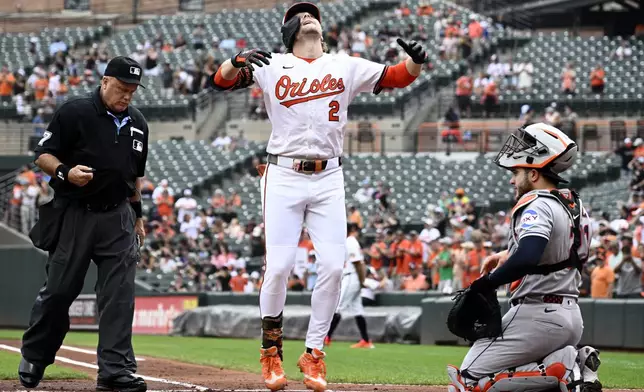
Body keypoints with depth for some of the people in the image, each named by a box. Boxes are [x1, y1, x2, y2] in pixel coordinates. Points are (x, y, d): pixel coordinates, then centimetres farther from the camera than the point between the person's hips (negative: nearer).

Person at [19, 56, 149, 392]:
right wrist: (65, 171, -25)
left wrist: (137, 214, 22)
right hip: (74, 215, -4)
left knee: (119, 294, -5)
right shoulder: (74, 113, -8)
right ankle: (33, 359, 21)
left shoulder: (137, 123, 11)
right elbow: (43, 154, -6)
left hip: (117, 217, 4)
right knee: (58, 290, 2)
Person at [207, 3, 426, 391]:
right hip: (283, 177, -2)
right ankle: (271, 349, 10)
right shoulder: (272, 66, 5)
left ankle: (314, 353, 6)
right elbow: (221, 81, -3)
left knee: (333, 265, -7)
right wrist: (238, 61, -26)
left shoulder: (347, 66, 11)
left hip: (328, 179, 2)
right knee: (279, 266, -9)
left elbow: (396, 77, 6)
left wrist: (416, 60, -17)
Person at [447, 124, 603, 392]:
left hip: (536, 318, -9)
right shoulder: (575, 205, 12)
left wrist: (487, 283, -19)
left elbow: (526, 260, -33)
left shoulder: (538, 206, -15)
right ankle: (575, 363, 1)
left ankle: (563, 368, -14)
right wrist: (509, 254, 21)